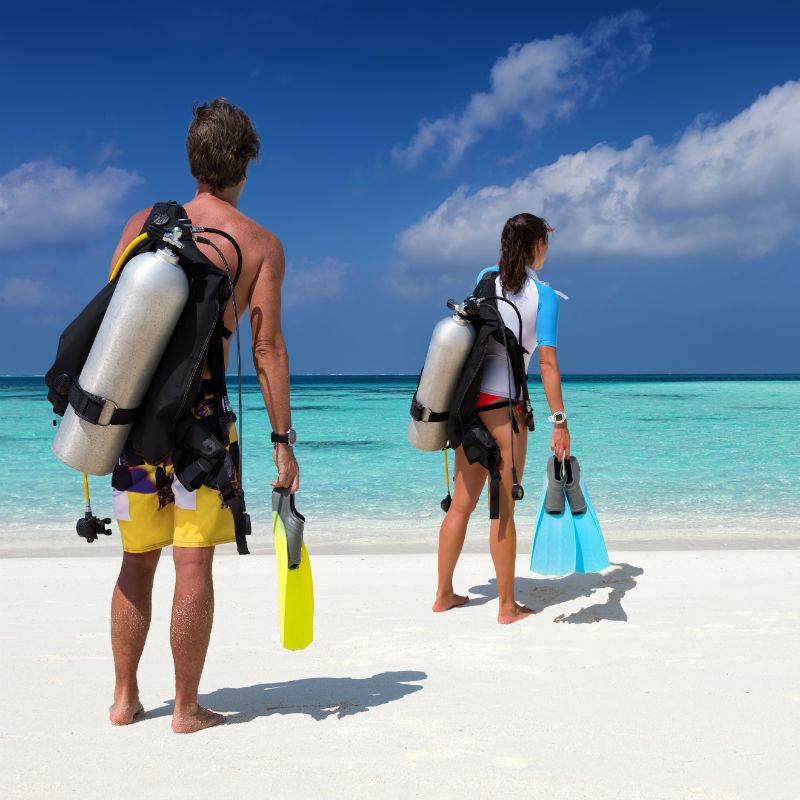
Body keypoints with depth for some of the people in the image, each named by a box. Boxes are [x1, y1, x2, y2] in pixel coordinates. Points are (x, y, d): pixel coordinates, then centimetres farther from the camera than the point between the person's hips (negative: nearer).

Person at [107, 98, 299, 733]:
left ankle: (125, 698, 23)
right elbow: (268, 348, -6)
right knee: (193, 563, 3)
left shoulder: (143, 224, 7)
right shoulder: (260, 244, 0)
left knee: (138, 561, 14)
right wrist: (282, 439, -3)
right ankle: (187, 708, 11)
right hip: (200, 407, -3)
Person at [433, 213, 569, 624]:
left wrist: (521, 237, 49)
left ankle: (443, 594, 23)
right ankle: (507, 606, 11)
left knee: (462, 503, 14)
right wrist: (559, 422, -10)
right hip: (503, 404, -6)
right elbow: (547, 361, -11)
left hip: (469, 400, 6)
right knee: (503, 510, 1)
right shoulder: (543, 294, -6)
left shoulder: (486, 278, 9)